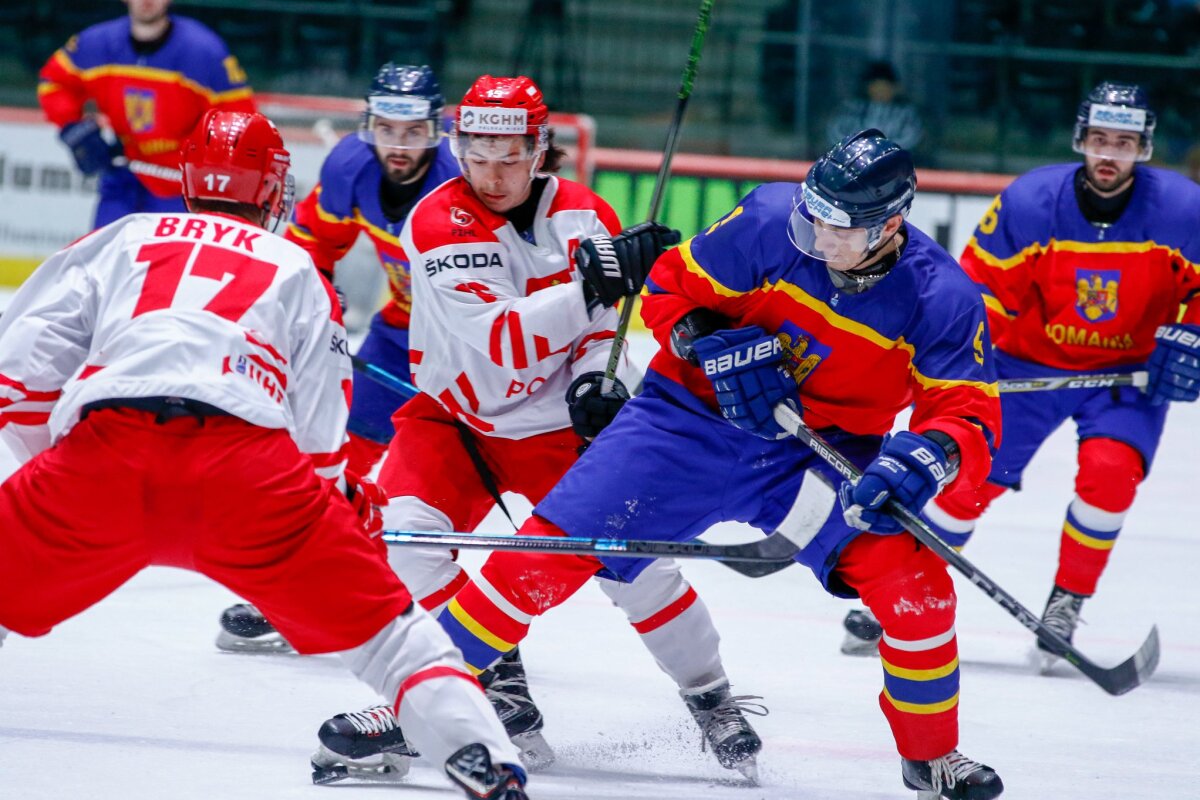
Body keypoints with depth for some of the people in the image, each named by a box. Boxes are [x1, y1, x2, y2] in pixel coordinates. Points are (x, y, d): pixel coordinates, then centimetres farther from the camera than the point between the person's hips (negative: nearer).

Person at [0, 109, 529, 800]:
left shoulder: (122, 240, 29)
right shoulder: (297, 271, 28)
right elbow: (319, 435, 22)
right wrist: (340, 502, 39)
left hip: (101, 452, 0)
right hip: (249, 468, 0)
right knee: (380, 622, 12)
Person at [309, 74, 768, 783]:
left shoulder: (587, 218, -8)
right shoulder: (438, 224, -21)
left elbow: (601, 333, 3)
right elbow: (497, 347, -32)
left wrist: (599, 383, -20)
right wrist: (592, 284, -40)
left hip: (555, 425, 1)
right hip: (457, 415, -1)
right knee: (400, 527, -24)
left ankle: (712, 698, 11)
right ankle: (497, 690, -11)